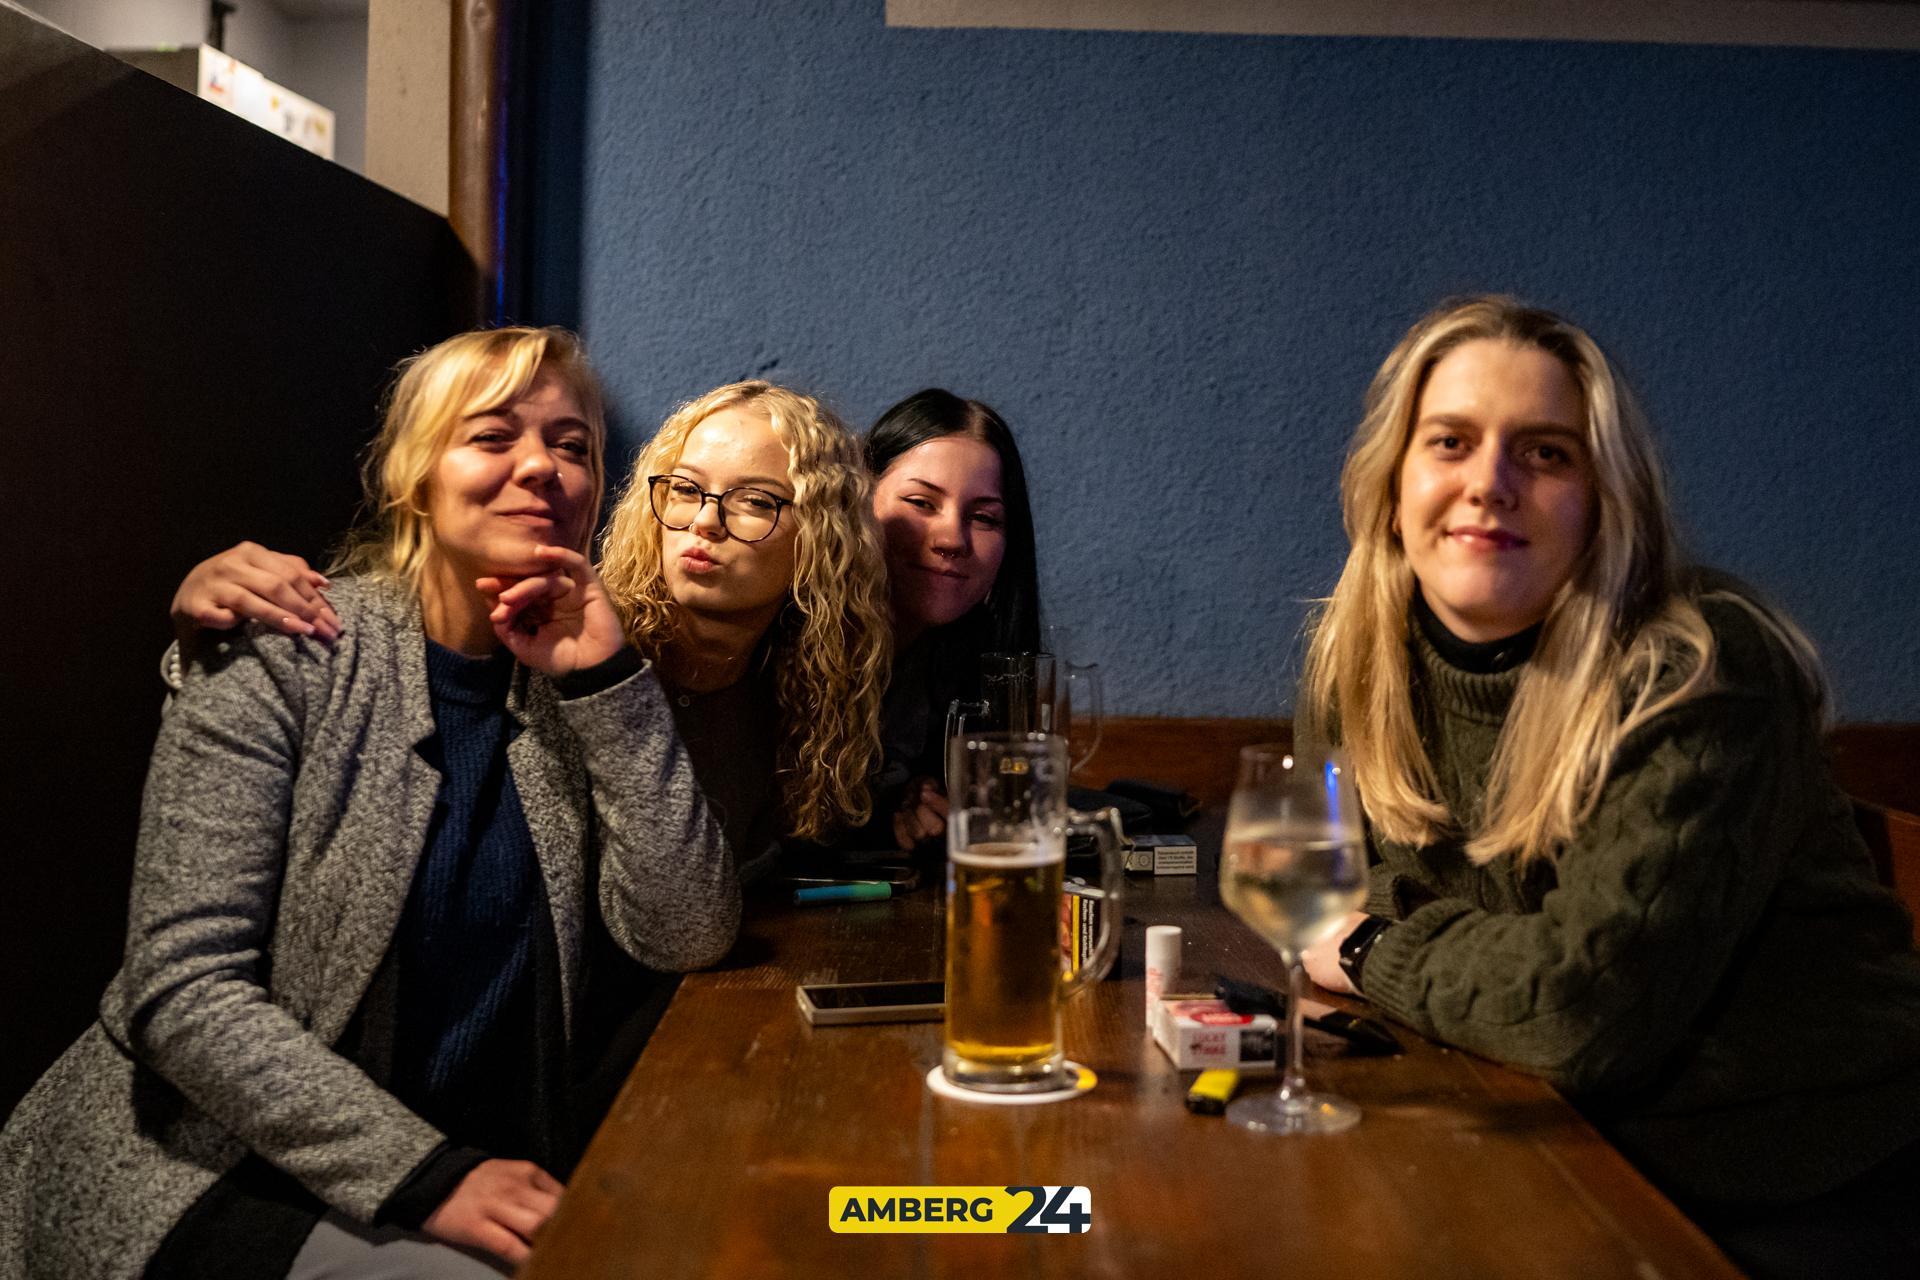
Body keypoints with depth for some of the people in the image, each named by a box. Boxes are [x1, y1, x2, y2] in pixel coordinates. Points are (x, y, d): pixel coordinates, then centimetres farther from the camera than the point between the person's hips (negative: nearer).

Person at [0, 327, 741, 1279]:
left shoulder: (572, 693, 4)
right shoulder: (285, 658, -8)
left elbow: (687, 938, -7)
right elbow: (184, 986, -15)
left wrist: (609, 681, -14)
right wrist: (425, 1175, -24)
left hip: (473, 1176, 5)